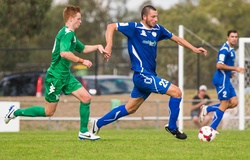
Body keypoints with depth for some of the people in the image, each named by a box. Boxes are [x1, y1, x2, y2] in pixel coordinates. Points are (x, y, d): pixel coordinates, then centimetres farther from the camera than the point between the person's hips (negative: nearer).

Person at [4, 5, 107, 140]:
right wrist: (81, 61, -26)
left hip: (66, 76, 10)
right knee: (49, 112, -1)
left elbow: (82, 49, 32)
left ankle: (83, 132, 3)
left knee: (86, 97, -3)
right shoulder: (67, 33, -17)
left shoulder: (70, 34, 16)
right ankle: (16, 112, 14)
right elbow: (64, 53, -33)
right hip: (55, 77, -10)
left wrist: (97, 46, 17)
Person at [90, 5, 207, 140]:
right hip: (142, 75, -8)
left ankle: (97, 124, 25)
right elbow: (111, 26, -8)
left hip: (149, 75, 8)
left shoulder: (157, 29, 8)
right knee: (176, 92, -10)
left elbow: (176, 39, 19)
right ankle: (172, 127, 3)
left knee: (129, 109, 16)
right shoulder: (135, 28, -10)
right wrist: (109, 46, -22)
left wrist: (194, 49, 13)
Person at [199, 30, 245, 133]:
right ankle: (212, 129, 1)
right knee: (224, 104, -6)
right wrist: (235, 68, -21)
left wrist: (230, 72, 12)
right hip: (222, 79, -10)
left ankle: (207, 109, 10)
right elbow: (219, 65, -24)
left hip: (226, 79, 10)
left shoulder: (231, 49, 15)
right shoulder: (225, 49, -16)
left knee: (234, 103, 5)